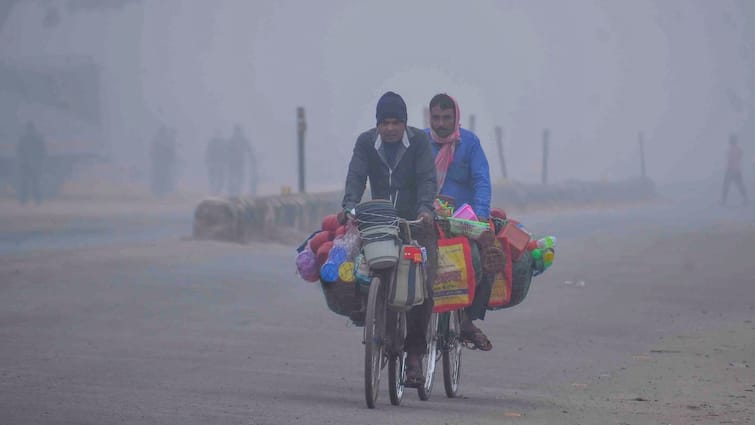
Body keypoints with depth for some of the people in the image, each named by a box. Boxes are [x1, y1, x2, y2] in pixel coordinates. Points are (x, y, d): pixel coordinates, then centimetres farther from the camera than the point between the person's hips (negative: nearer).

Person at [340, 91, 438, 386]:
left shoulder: (418, 141, -2)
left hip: (415, 221, -3)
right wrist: (349, 206, -25)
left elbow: (427, 178, -10)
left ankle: (414, 353, -11)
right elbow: (356, 177, -7)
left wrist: (425, 209, -28)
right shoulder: (366, 142, 4)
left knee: (423, 283, -15)